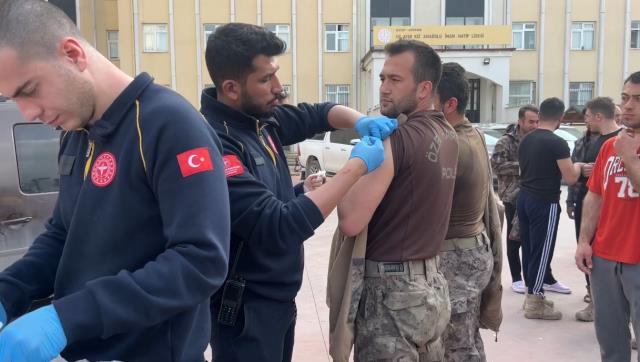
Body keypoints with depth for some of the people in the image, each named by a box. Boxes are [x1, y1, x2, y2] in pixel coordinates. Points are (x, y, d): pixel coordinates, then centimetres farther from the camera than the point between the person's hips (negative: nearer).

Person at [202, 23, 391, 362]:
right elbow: (278, 228, -31)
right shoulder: (214, 145, -26)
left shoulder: (262, 118, -1)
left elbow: (317, 113, 16)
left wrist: (360, 121, -6)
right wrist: (356, 167, -25)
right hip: (245, 308, -8)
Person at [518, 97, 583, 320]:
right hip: (545, 203, -8)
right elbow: (570, 178, -14)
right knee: (542, 251, -1)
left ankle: (531, 294, 24)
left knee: (528, 248, 14)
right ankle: (534, 303, 5)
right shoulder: (557, 143, -15)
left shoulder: (525, 140, 8)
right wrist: (577, 165, 5)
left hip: (524, 198, 8)